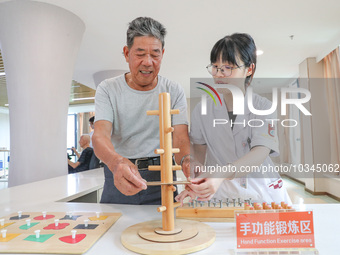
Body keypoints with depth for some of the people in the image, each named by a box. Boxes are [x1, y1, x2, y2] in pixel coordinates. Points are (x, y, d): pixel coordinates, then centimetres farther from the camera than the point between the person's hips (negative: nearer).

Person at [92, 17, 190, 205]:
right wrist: (116, 162, -37)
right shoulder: (107, 89, 0)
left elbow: (181, 138, -8)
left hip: (161, 177, 0)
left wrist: (187, 161, -32)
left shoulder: (174, 91, 1)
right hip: (118, 178, 0)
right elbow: (100, 135, -14)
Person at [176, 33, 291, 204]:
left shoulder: (263, 107, -4)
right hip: (219, 194, 1)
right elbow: (199, 156, 4)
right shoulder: (202, 110, 1)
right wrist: (195, 186, -16)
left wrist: (222, 174, -36)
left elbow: (260, 153, -19)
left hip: (261, 192, 0)